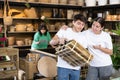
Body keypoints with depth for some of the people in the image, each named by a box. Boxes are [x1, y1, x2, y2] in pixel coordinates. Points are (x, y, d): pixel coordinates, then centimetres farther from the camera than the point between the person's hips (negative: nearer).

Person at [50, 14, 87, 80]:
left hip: (76, 68, 4)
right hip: (63, 66, -4)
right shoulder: (64, 31, -1)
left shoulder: (83, 37, 9)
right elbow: (51, 42, -5)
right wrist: (59, 40, -26)